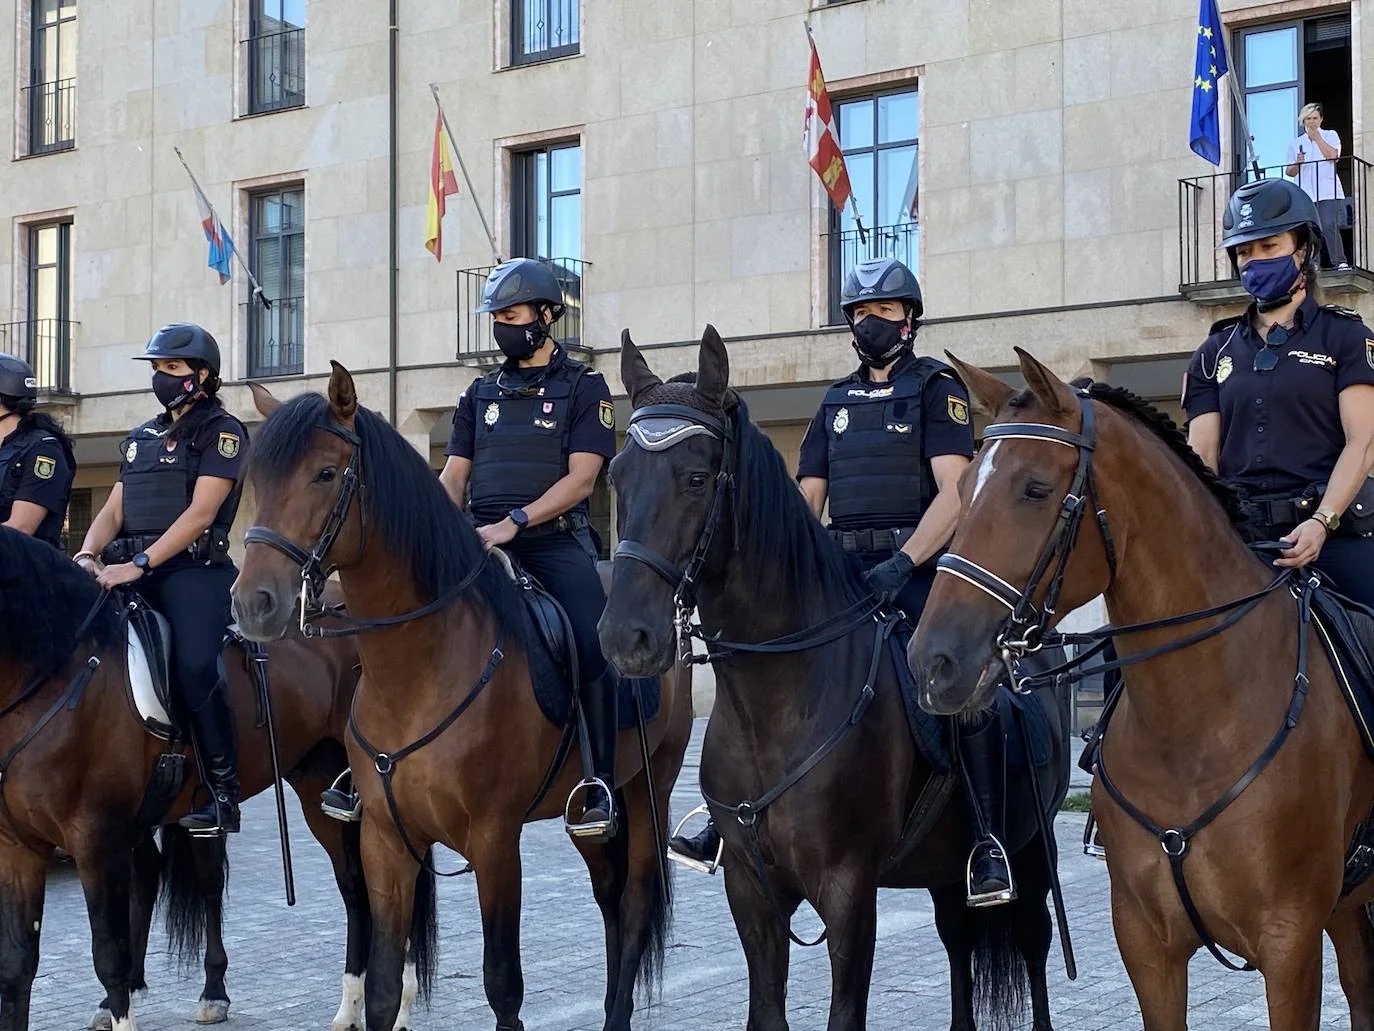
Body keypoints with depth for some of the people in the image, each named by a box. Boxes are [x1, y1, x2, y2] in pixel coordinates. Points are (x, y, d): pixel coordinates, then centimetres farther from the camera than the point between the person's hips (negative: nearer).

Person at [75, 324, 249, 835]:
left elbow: (200, 513, -10)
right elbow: (113, 511, 18)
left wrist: (139, 564, -20)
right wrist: (88, 554, -5)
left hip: (193, 569, -7)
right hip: (131, 569, 7)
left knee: (195, 664, -27)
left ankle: (223, 793, -20)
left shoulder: (221, 431, 2)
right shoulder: (142, 438, 24)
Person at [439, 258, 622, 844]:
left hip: (554, 539, -4)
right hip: (481, 542, 4)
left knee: (593, 647, -27)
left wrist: (513, 522, -18)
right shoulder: (480, 394, 21)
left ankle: (600, 787, -20)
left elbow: (581, 478, -5)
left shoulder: (583, 389, 6)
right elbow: (454, 475, 15)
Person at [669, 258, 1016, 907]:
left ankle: (990, 843, -25)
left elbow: (954, 492, -10)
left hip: (918, 565, -6)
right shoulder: (837, 402, 20)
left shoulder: (936, 388, 3)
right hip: (842, 569, 6)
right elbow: (807, 498, 17)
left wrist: (902, 565, -24)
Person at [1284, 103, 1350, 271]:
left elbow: (1333, 156, -4)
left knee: (1329, 227, -15)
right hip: (1306, 194, 2)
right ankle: (1312, 264, -6)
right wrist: (1297, 164, -6)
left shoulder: (1330, 135, 15)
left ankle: (1339, 262, -14)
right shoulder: (1295, 143, 20)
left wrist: (1317, 138, -1)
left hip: (1328, 192, -2)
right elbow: (1289, 172, 16)